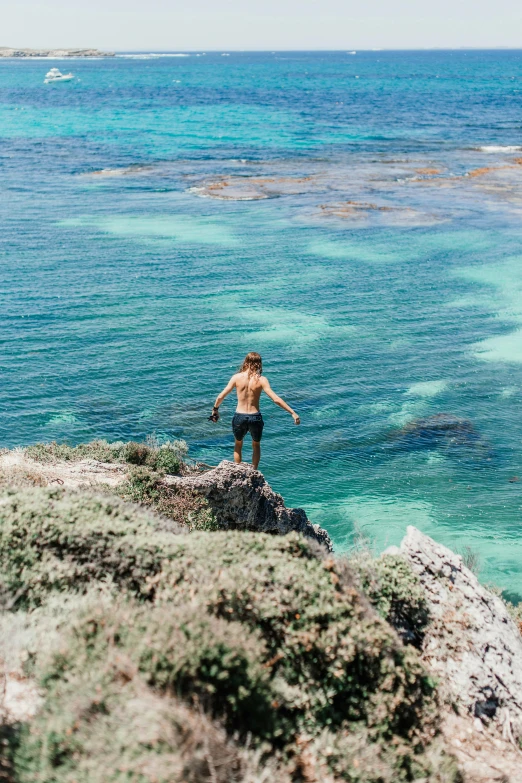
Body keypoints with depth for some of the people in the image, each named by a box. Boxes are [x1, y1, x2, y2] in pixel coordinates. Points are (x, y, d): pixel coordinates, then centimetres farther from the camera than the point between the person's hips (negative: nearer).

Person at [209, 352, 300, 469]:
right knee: (256, 445, 26)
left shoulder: (236, 377, -6)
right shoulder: (261, 380, -10)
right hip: (255, 417, -1)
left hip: (239, 417, 1)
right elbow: (276, 399, -16)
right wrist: (293, 413, -12)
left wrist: (215, 409, 16)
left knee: (238, 445, 28)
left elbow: (220, 397, -3)